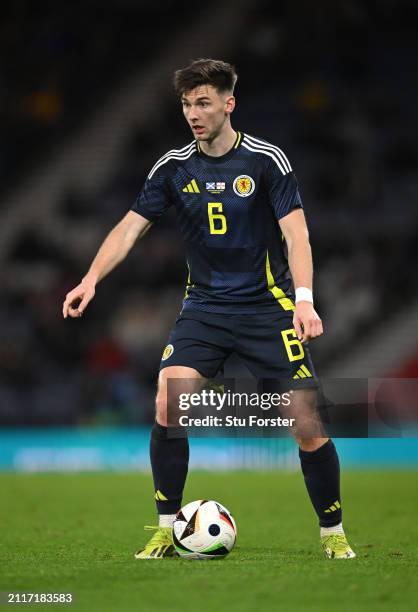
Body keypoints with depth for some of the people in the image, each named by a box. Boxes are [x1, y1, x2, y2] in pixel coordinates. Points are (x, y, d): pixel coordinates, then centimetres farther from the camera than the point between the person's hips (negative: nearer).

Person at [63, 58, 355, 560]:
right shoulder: (173, 167, 1)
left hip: (268, 307, -2)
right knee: (168, 401, -19)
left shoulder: (266, 160, -8)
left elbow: (295, 233, -13)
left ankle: (333, 533, 11)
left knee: (307, 419, -9)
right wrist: (91, 279, -15)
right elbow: (131, 226, 0)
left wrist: (304, 299, -27)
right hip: (204, 307, 2)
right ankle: (167, 529, -5)